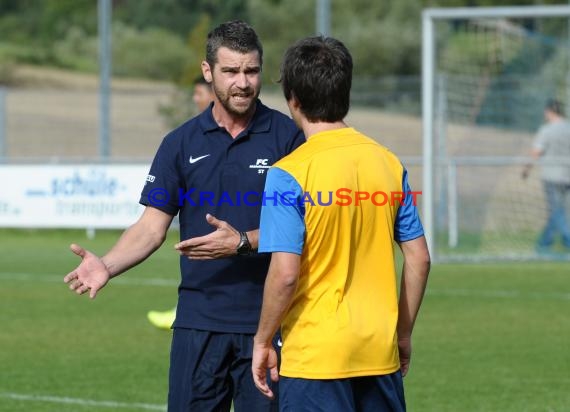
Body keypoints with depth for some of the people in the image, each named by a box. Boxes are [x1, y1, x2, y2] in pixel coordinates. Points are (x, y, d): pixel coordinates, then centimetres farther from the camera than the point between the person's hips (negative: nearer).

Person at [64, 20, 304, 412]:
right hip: (198, 321, 2)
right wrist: (107, 266, -13)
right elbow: (152, 227, 5)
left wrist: (243, 242, -21)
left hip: (267, 320, -2)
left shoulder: (287, 136, -1)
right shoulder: (181, 143, 7)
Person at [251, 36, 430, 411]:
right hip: (380, 352, 5)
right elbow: (419, 259, 8)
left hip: (315, 354, -5)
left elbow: (285, 273, -16)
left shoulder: (289, 174, -11)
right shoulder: (388, 163, 5)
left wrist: (262, 341, -3)